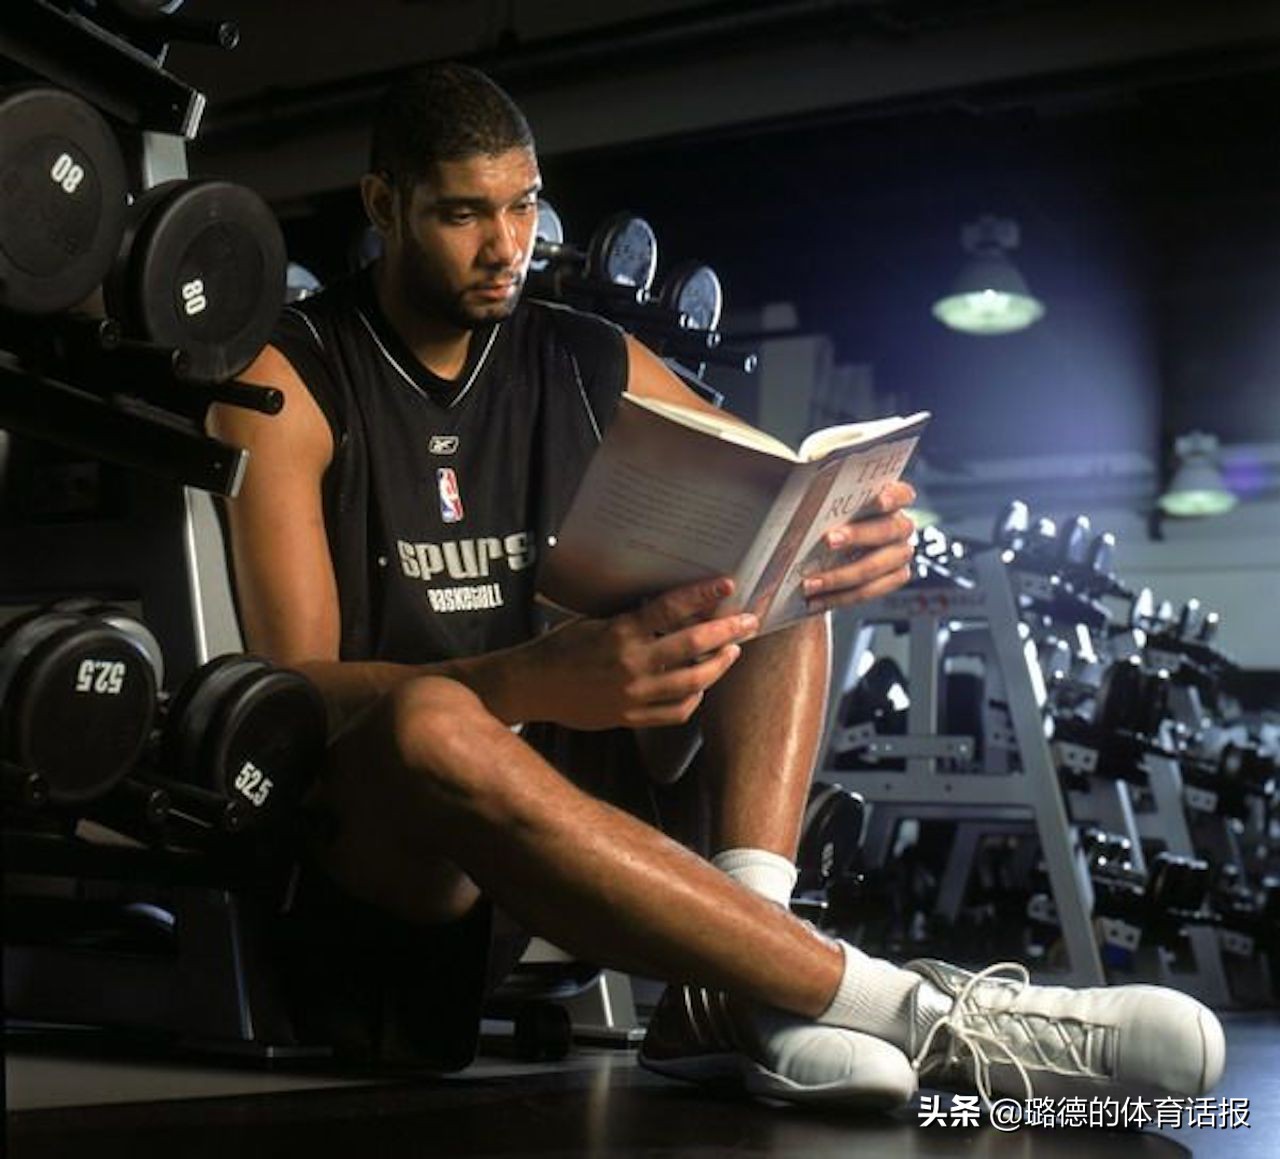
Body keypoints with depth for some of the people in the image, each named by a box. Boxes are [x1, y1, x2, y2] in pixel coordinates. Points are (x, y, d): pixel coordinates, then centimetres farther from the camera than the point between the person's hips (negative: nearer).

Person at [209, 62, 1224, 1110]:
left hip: (570, 772, 6)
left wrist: (863, 538, -20)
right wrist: (534, 686, -37)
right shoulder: (289, 382, -6)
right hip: (373, 814, -5)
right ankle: (914, 1011, -37)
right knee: (434, 722, -38)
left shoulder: (587, 365, 8)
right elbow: (295, 685, -17)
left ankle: (747, 951, -30)